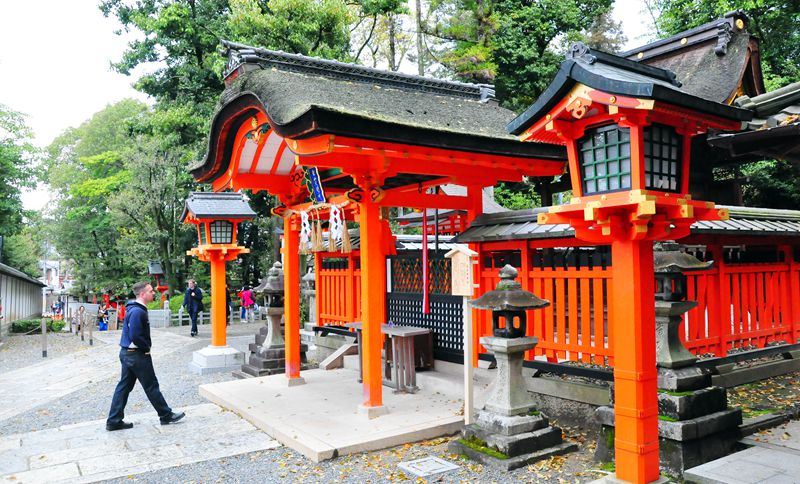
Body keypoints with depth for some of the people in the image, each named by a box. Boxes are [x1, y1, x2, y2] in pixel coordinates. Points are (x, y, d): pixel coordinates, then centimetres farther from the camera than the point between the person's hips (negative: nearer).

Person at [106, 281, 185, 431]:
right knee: (151, 386, 2)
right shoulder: (137, 311, -22)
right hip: (137, 355, -10)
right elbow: (135, 336, -27)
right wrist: (146, 349, -13)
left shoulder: (134, 309, 10)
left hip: (127, 353, 10)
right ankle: (166, 415, 14)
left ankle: (114, 421, 19)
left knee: (124, 386, 13)